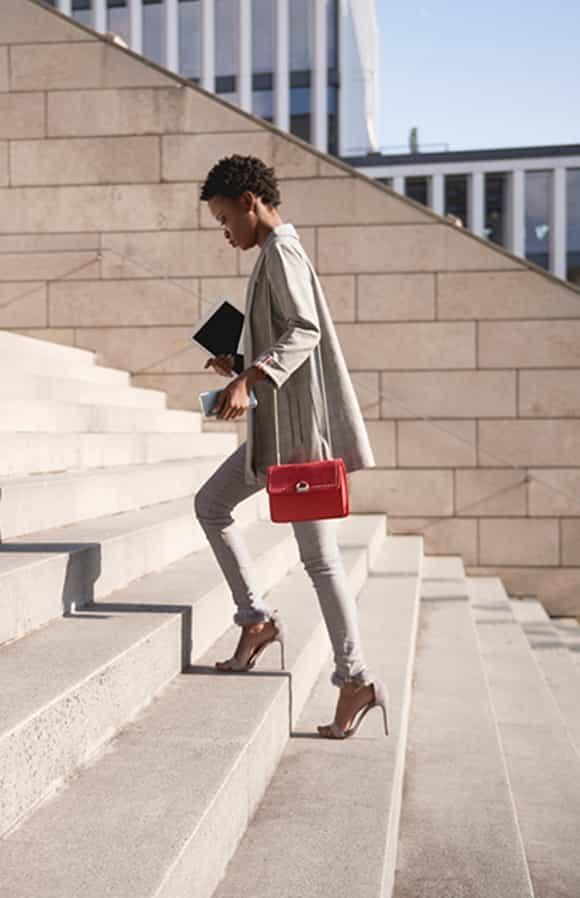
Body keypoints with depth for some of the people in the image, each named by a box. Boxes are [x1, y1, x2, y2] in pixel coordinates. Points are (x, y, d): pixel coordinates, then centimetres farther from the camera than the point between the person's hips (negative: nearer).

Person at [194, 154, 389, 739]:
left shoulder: (281, 253, -10)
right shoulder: (279, 255, 20)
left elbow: (305, 332, -24)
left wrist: (249, 379, -33)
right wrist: (240, 367, 16)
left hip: (299, 425, -10)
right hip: (276, 424, 10)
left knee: (318, 554, -6)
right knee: (210, 504, 13)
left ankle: (356, 680, 3)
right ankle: (256, 618, 15)